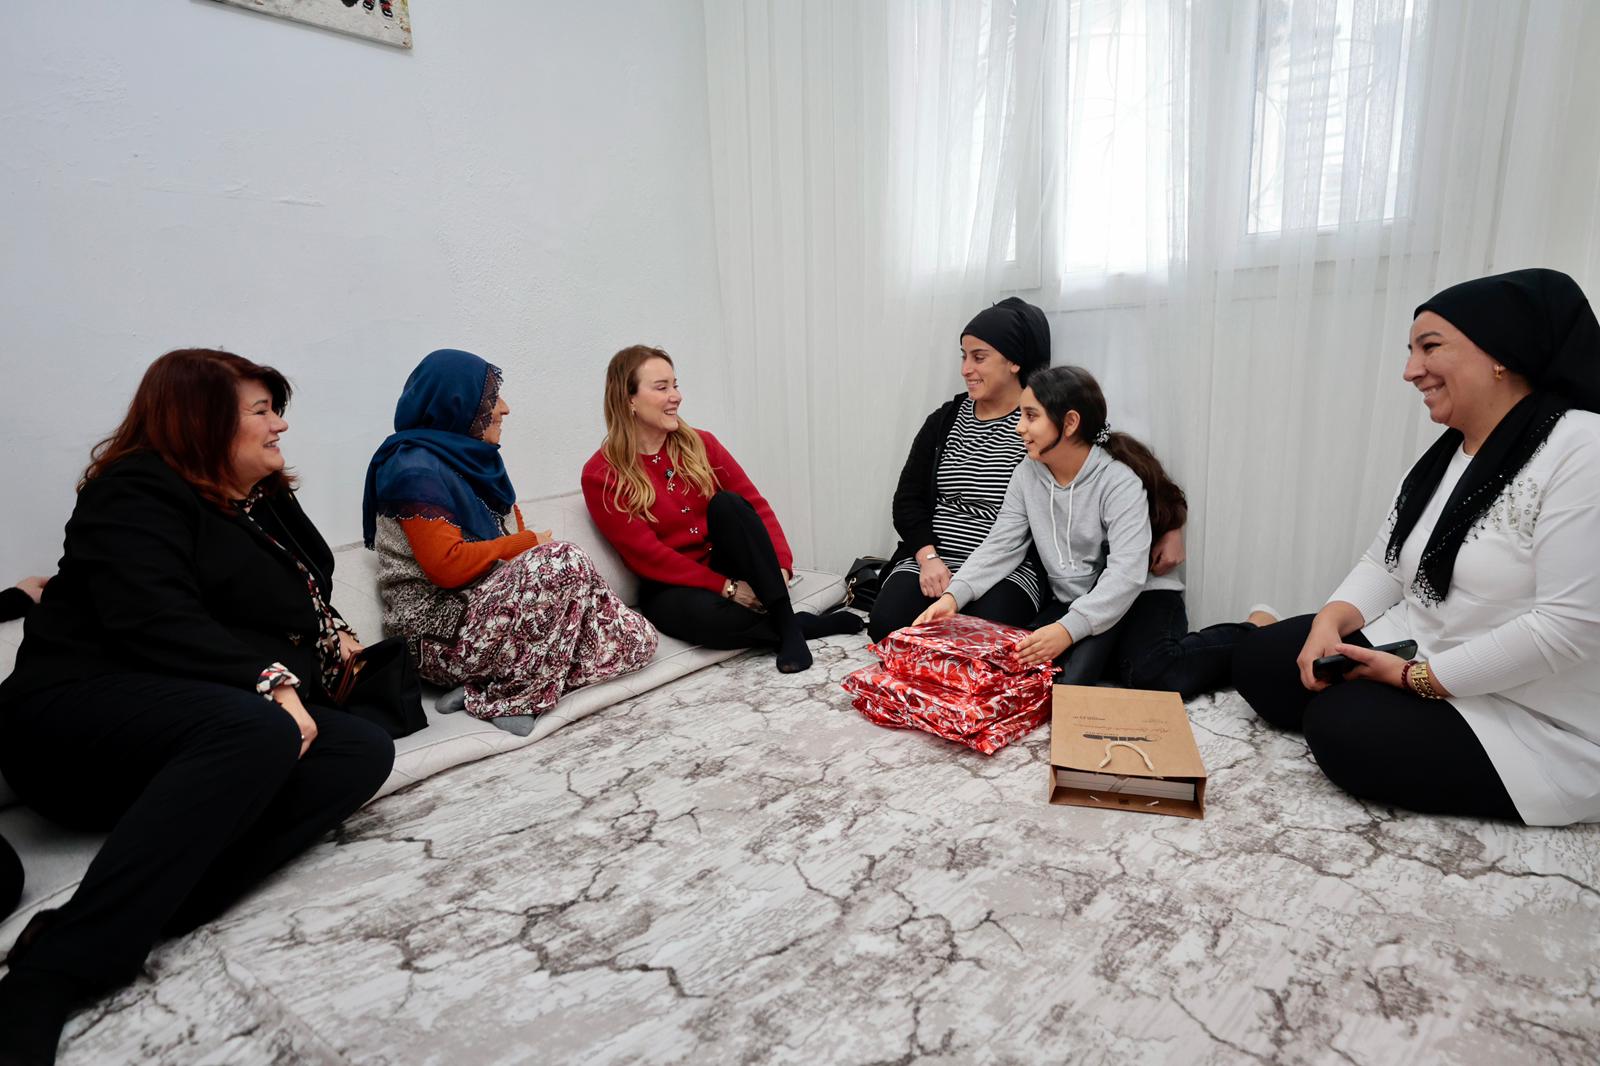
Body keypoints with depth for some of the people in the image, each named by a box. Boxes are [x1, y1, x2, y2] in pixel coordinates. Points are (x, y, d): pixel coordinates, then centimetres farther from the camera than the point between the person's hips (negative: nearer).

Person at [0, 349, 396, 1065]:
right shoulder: (138, 492, -4)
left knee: (363, 749, -20)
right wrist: (271, 683, -28)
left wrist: (333, 637, 12)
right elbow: (155, 622, -21)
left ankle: (149, 906, -31)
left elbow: (308, 606, 33)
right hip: (81, 711, -7)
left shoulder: (267, 501, 20)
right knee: (256, 732, -38)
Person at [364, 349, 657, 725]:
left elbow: (513, 532, 15)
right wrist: (528, 543, -11)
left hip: (487, 605, 9)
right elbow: (448, 566, -23)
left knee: (639, 639, -2)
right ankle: (515, 695, -20)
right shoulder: (415, 468, -13)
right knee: (564, 563, -30)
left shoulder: (473, 459, 14)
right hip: (443, 638, -8)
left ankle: (492, 679, -3)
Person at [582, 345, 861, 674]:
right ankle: (805, 624, -15)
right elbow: (647, 555, -14)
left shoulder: (699, 444, 3)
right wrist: (726, 587, -19)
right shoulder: (601, 476, -9)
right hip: (670, 587, -3)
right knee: (704, 614, -38)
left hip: (724, 565, 4)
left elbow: (755, 503, -1)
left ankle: (786, 622, -24)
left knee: (727, 504, -27)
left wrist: (781, 565, -17)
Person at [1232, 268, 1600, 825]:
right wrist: (1330, 622, -13)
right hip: (1411, 653, 8)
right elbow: (1382, 565, 7)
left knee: (1342, 728, -24)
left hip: (1528, 720, -8)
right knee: (1258, 659, -1)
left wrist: (1419, 677, -20)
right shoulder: (1443, 456, 7)